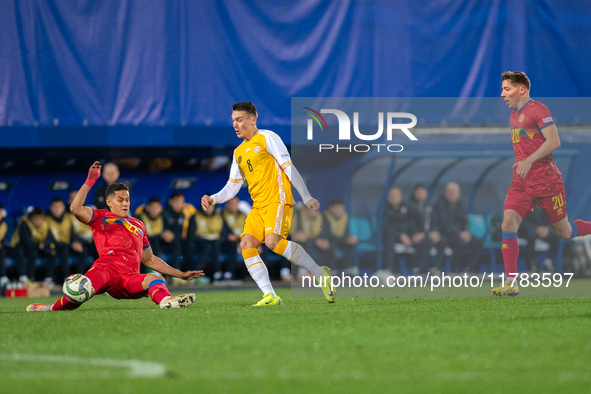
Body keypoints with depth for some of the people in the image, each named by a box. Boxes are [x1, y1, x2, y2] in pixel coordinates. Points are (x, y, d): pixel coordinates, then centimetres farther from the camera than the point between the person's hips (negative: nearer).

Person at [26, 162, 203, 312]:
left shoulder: (138, 225, 36)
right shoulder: (101, 217, 22)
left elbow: (149, 260, 41)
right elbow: (76, 209, 2)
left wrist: (180, 275, 36)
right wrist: (89, 182, 1)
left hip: (129, 278, 4)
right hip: (107, 267, -4)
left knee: (155, 279, -30)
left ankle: (166, 301, -63)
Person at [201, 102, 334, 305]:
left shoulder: (267, 138, -1)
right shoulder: (238, 153, 20)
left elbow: (288, 167, -5)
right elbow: (232, 187, 21)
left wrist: (307, 197, -9)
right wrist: (213, 199, 3)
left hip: (277, 200, -7)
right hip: (258, 206, 7)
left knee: (273, 241, -26)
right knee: (246, 244, -13)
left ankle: (320, 274, -13)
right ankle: (270, 296, -16)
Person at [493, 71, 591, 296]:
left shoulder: (537, 109, -9)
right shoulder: (514, 115, 16)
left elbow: (554, 141, -19)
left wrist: (529, 161, -27)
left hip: (546, 181, -7)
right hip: (521, 183, 7)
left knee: (564, 232, 4)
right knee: (508, 223, -14)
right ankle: (511, 284, -16)